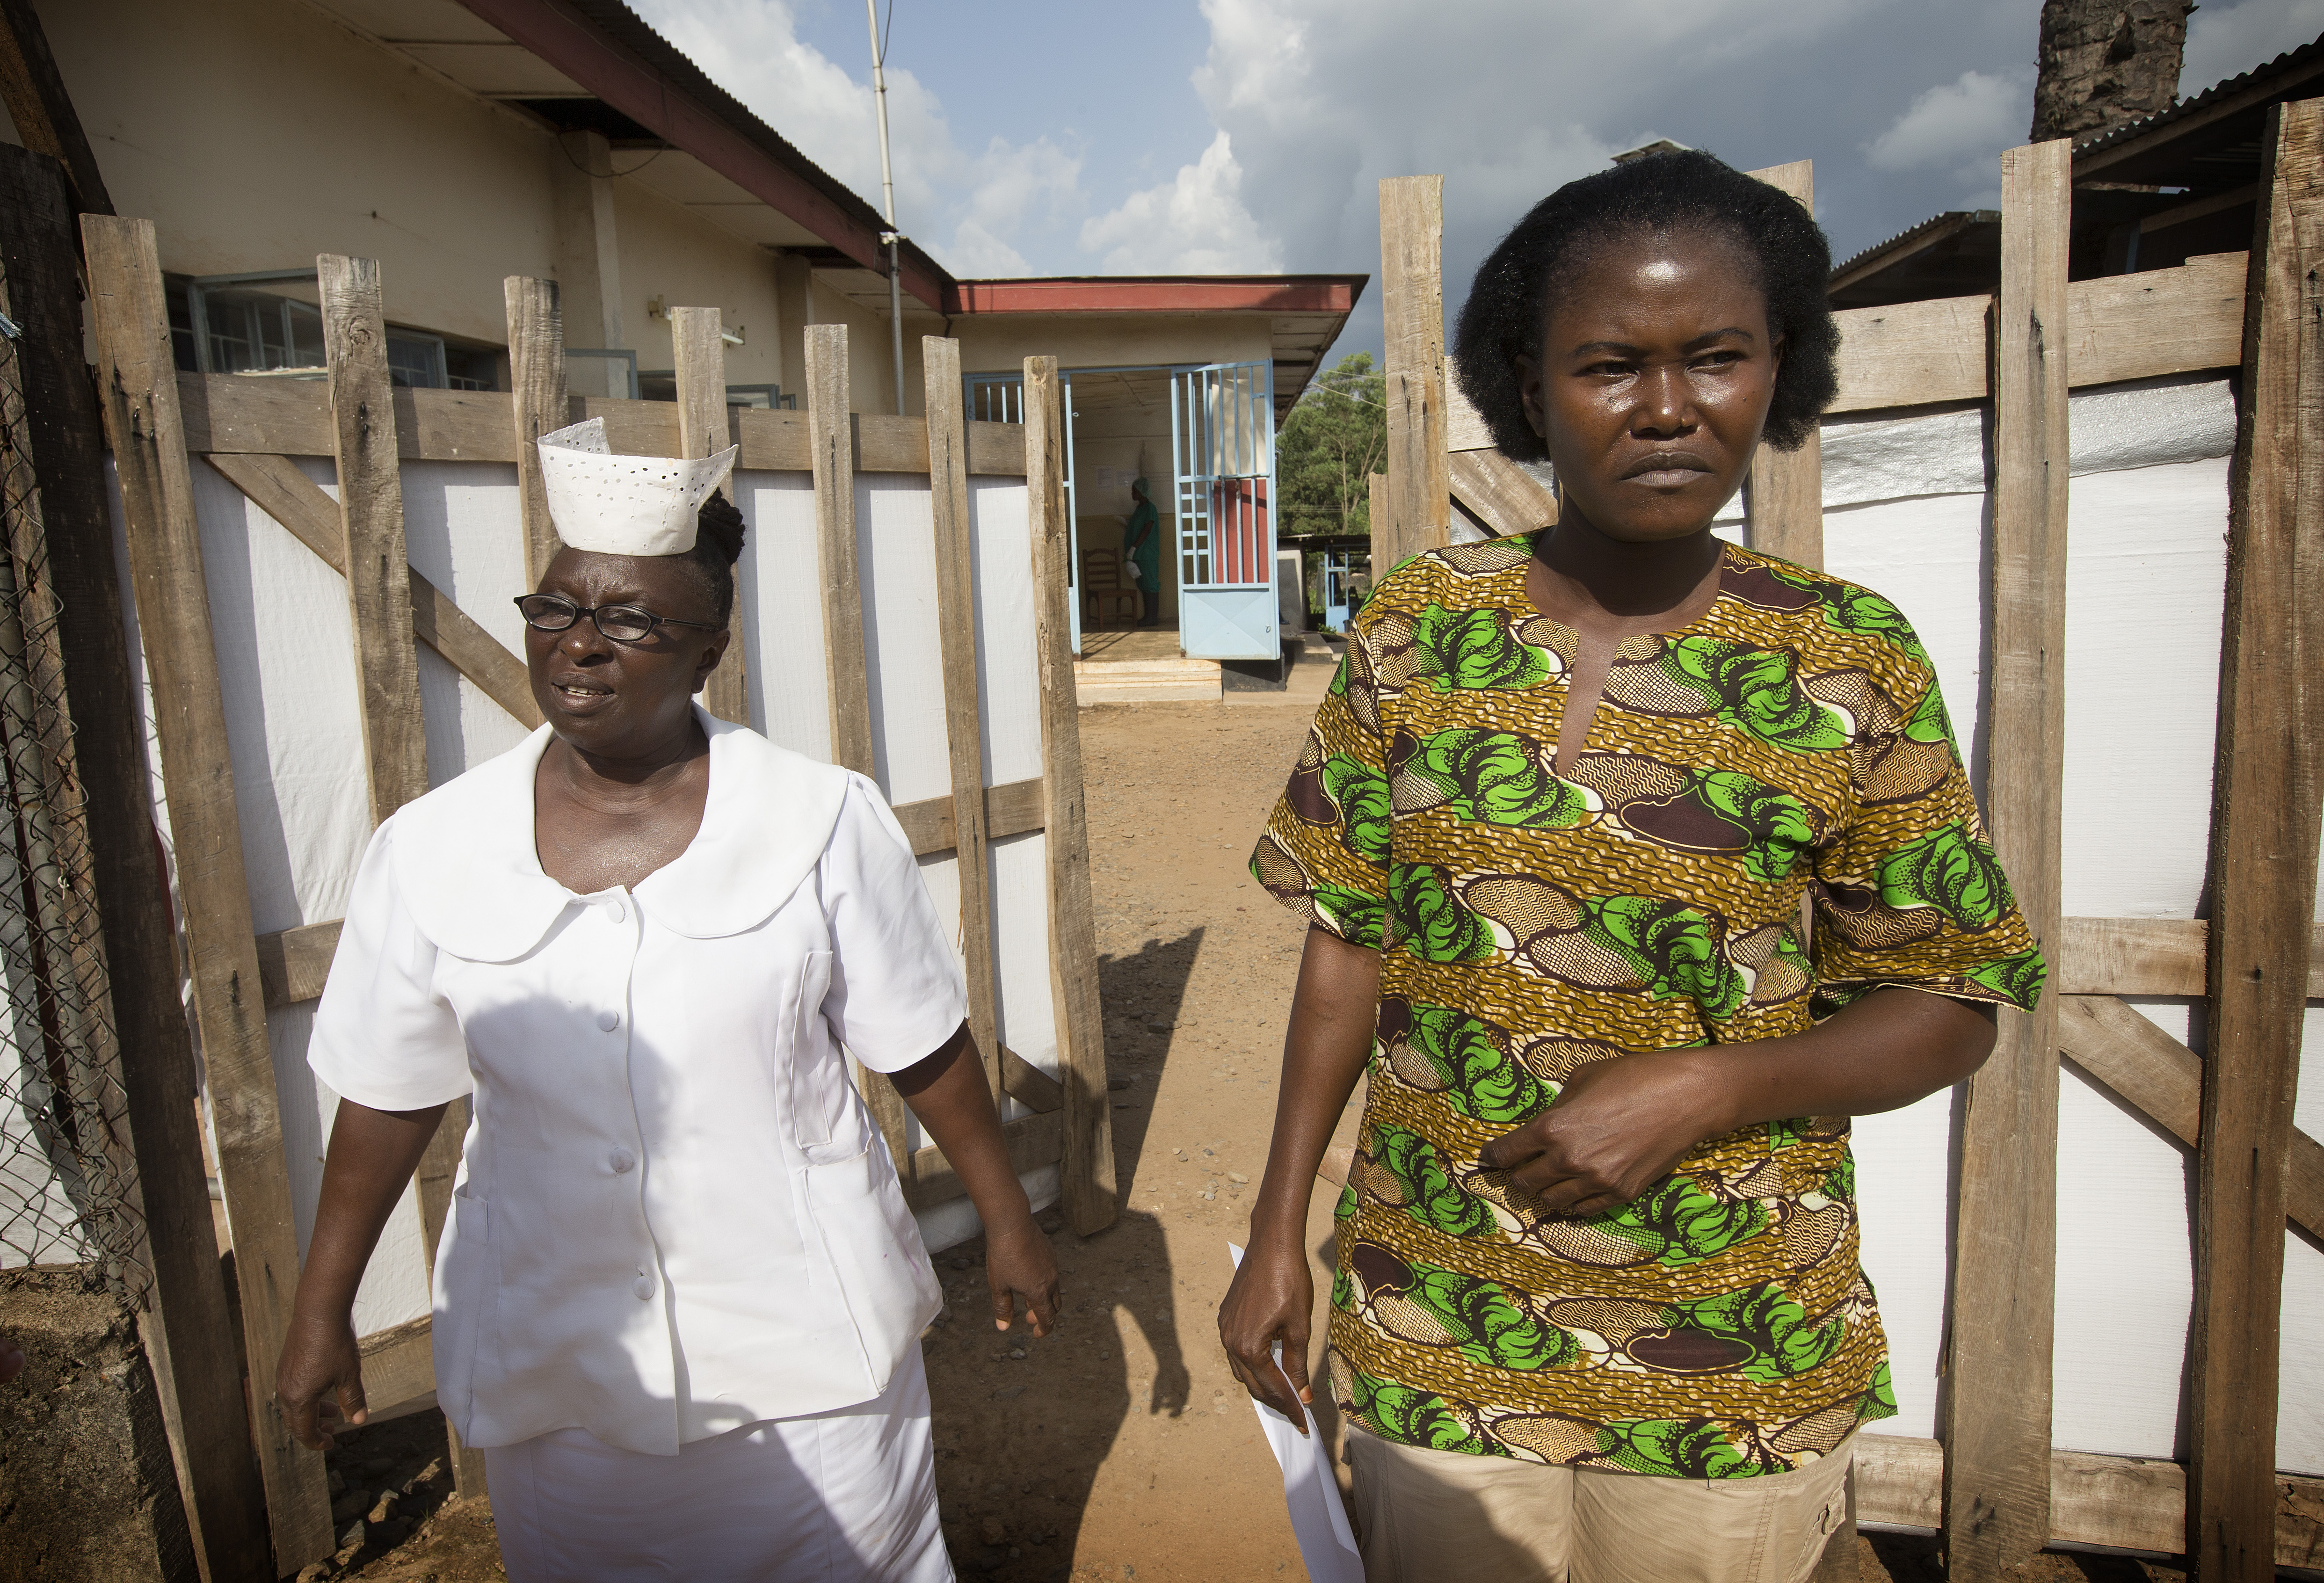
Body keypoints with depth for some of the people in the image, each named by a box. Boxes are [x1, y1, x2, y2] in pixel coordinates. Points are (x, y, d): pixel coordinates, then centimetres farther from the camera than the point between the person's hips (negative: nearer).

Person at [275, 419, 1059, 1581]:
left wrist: (1007, 1222, 3)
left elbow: (924, 1051, -4)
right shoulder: (427, 853, -6)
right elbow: (388, 1096, 5)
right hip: (553, 1374, 2)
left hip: (806, 1357, -1)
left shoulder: (823, 821, -12)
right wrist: (321, 1313, 12)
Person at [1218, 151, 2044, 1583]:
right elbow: (1350, 940, 0)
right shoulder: (1418, 631, -6)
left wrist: (1702, 1088, -21)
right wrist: (1279, 1228, 1)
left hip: (1741, 1368, 0)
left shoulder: (1853, 664, -10)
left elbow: (1951, 1007, -4)